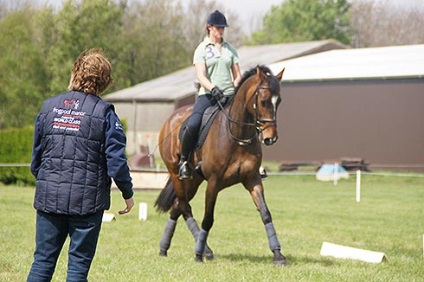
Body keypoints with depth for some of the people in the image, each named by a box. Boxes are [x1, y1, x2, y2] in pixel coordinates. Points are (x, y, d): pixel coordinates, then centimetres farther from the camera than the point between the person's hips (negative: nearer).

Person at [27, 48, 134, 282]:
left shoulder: (49, 106, 4)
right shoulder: (104, 112, -8)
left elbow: (36, 156, 10)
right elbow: (116, 160, -10)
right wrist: (127, 193, 4)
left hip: (49, 197, 3)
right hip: (86, 199, -3)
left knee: (42, 261, 9)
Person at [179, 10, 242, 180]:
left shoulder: (230, 49, 15)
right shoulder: (202, 49, 3)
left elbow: (238, 75, 15)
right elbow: (201, 76, -9)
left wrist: (236, 87, -7)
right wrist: (214, 89, -27)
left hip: (229, 95, 4)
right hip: (208, 95, -4)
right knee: (193, 125, -28)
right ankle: (183, 160, -8)